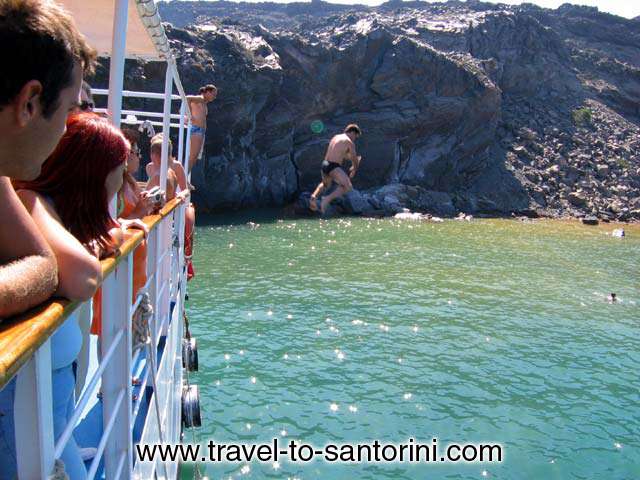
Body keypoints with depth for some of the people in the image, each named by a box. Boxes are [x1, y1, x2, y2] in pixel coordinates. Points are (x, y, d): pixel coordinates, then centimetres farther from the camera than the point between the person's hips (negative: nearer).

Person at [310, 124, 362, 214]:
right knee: (348, 187, -5)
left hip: (324, 165, 8)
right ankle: (328, 199, -21)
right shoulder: (350, 142, -3)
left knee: (325, 184, 33)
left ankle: (314, 196, 7)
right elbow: (355, 159, 5)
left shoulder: (335, 137, 19)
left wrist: (352, 159, 41)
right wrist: (354, 170, 23)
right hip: (333, 167, -8)